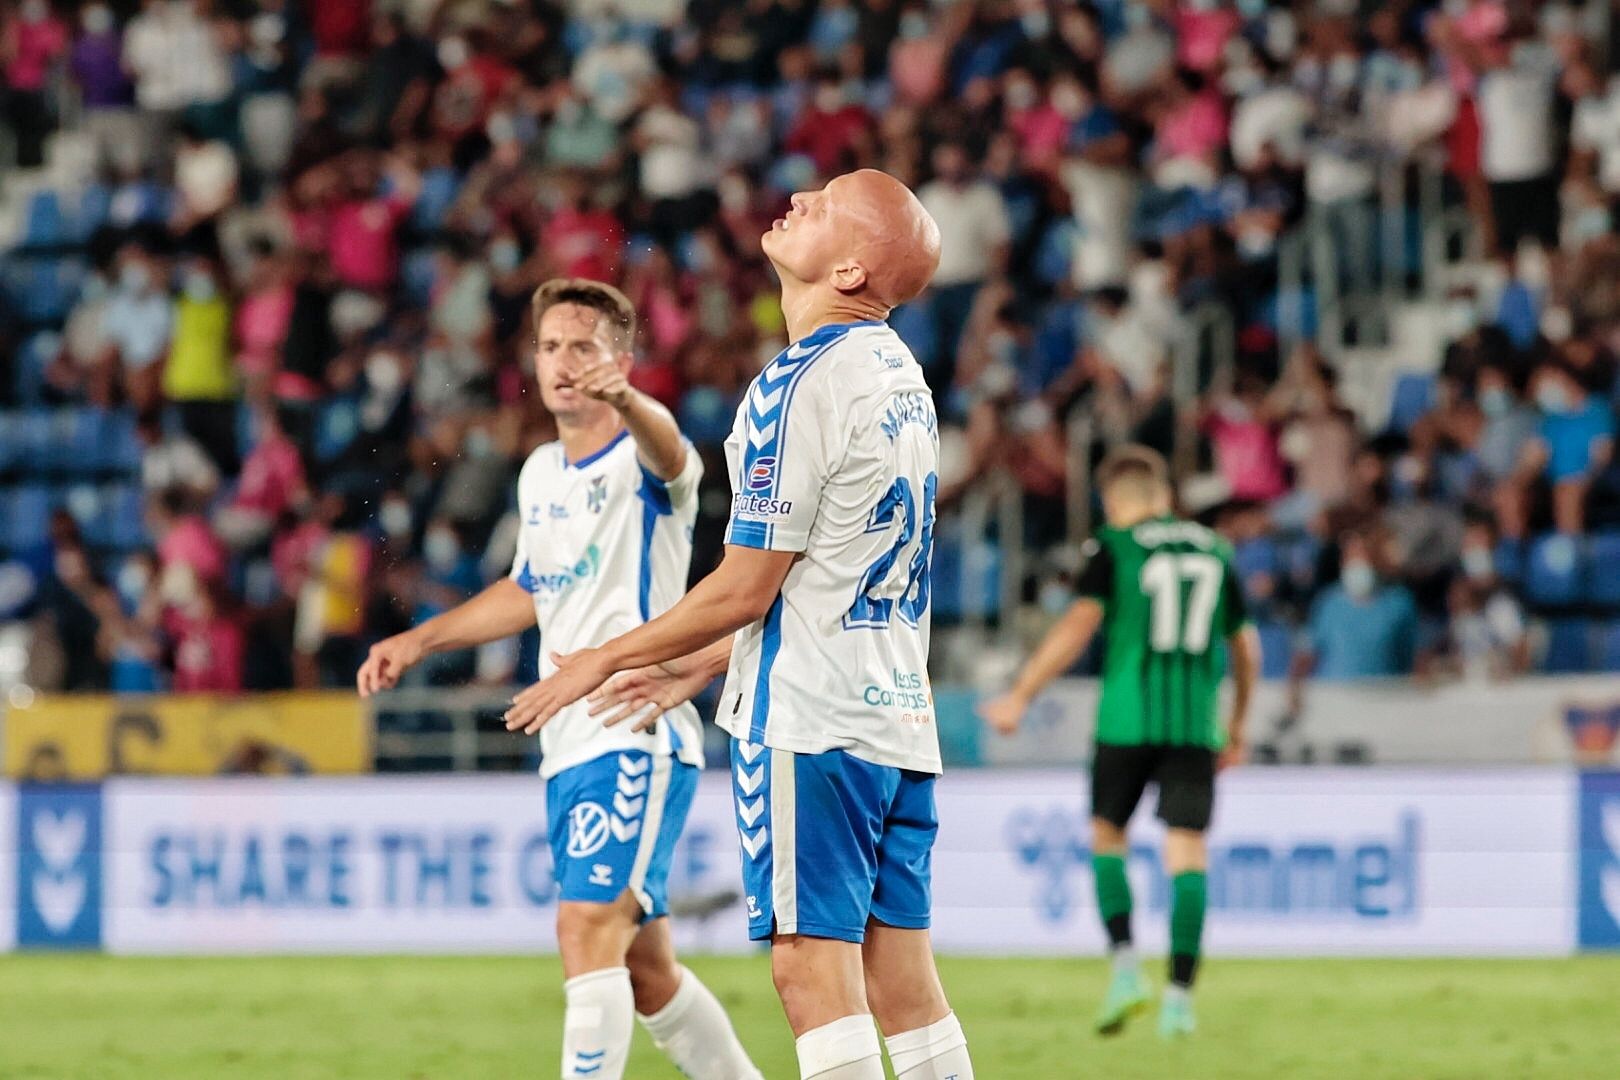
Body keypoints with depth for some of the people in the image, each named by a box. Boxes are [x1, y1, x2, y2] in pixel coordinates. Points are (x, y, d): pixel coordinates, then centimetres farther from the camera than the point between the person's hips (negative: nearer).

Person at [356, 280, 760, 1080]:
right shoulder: (540, 474, 13)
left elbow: (667, 449, -37)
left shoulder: (639, 461, -10)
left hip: (639, 738, -9)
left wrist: (627, 401, -59)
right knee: (643, 970, 14)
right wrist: (418, 643, 24)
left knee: (589, 932, -20)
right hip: (568, 746, 9)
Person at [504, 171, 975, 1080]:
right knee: (900, 976, 7)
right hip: (898, 716, 9)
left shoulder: (801, 386, -14)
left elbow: (747, 588, -12)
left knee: (813, 965, -8)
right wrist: (693, 665, 28)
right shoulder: (902, 376, 13)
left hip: (810, 717, -9)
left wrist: (605, 660, 0)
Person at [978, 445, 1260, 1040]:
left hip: (1128, 717, -2)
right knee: (1187, 853, 1)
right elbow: (1245, 646, 20)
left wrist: (1020, 696, -9)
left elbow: (1080, 623, -11)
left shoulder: (1113, 548, 1)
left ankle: (1125, 966, -3)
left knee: (1107, 835, 14)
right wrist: (1237, 727, 31)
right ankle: (1179, 997, -7)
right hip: (1195, 721, 2)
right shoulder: (1215, 550, 14)